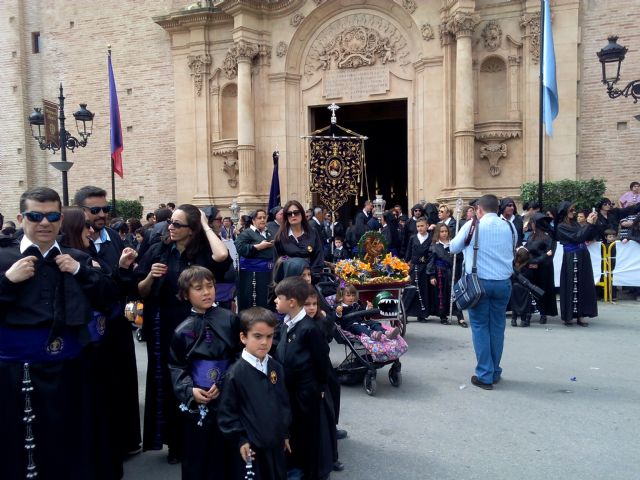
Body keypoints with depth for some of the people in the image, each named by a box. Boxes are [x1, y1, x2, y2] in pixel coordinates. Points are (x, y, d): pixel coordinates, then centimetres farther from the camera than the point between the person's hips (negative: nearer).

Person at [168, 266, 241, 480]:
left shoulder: (230, 320, -3)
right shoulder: (182, 331, 0)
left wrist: (223, 384, -12)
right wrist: (189, 390, -12)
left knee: (225, 453, 8)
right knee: (196, 455, 10)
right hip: (196, 404, 1)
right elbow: (176, 368, 4)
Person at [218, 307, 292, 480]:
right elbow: (227, 412, -11)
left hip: (275, 444, 5)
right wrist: (239, 440, -11)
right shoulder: (236, 373, -15)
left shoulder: (276, 368, 1)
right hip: (250, 447, -5)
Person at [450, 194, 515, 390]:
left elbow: (453, 248, 5)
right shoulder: (509, 227, 5)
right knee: (497, 326, 11)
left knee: (480, 326, 3)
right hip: (503, 282, 3)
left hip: (478, 282, -3)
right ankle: (495, 372, 20)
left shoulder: (472, 226, -5)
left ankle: (485, 375, 3)